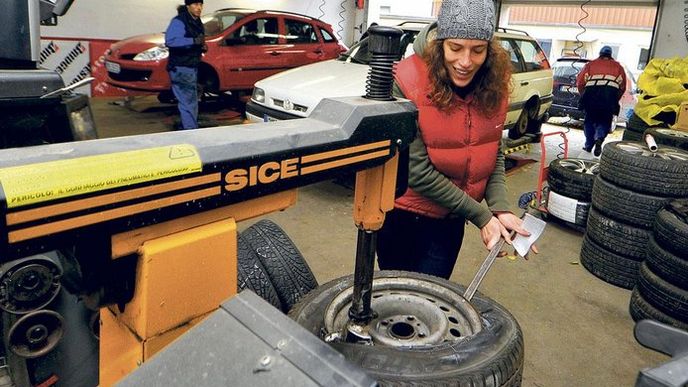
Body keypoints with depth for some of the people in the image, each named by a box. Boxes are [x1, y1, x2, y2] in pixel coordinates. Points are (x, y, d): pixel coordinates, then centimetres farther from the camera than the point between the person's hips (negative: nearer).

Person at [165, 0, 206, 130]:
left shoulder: (197, 22, 14)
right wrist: (194, 41, -34)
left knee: (192, 103, 17)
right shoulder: (179, 21, -14)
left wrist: (202, 46, 2)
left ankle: (186, 129, 29)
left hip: (192, 68, 10)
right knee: (188, 103, -10)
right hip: (180, 69, -10)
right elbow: (170, 40, -28)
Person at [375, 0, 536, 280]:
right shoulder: (407, 81, -23)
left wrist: (500, 209, -15)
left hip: (452, 219, 4)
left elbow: (494, 153, 1)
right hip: (404, 215, -3)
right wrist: (481, 215, -18)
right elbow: (417, 171, -22)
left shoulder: (495, 84, -9)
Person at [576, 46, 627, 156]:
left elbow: (580, 82, 12)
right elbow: (622, 87, 17)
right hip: (611, 92, 0)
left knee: (590, 120, 16)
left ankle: (588, 146, 14)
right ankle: (599, 138, -18)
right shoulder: (618, 67, 25)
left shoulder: (591, 64, 22)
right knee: (605, 122, 10)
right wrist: (615, 101, 26)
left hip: (591, 92, 0)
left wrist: (583, 96, 25)